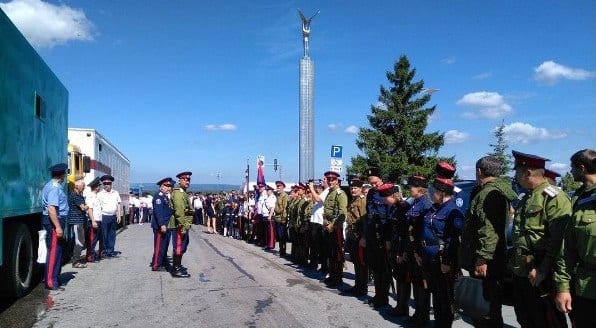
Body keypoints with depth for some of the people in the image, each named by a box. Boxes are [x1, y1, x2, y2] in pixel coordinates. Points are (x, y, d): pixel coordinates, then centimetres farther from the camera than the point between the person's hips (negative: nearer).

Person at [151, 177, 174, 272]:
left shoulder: (166, 197, 16)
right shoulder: (159, 196, -13)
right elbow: (158, 212, -22)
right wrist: (162, 225, -27)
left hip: (166, 226, 10)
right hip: (161, 226, -10)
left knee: (164, 246, 17)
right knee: (159, 246, -3)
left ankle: (164, 263, 27)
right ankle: (156, 265, 4)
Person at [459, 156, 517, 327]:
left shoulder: (489, 193, -16)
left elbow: (489, 231, -25)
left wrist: (482, 259, -25)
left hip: (486, 264, -10)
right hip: (493, 261, 10)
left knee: (486, 314, -3)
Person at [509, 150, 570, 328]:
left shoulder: (554, 197, -14)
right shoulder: (526, 198, 15)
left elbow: (559, 240, -21)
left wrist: (542, 269, -24)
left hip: (541, 275, -9)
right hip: (521, 273, 9)